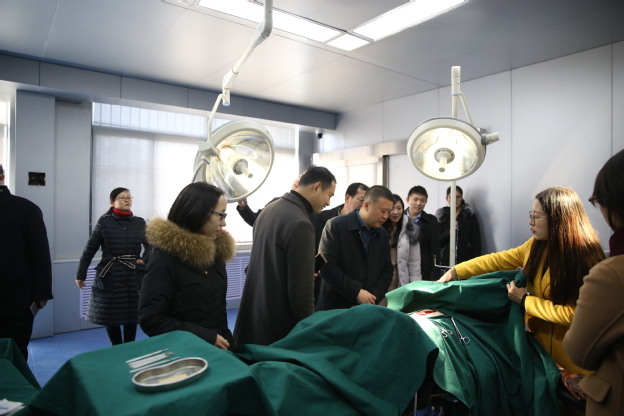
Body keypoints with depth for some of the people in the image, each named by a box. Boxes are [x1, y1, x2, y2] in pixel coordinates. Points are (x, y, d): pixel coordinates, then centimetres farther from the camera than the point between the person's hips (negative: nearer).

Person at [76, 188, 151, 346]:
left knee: (132, 315, 7)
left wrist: (144, 260, -4)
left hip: (133, 277, 2)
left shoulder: (140, 222, 5)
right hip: (109, 277, -1)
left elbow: (149, 246, 15)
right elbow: (89, 250, 3)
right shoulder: (104, 222, -2)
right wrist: (80, 275, 6)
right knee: (110, 315, 7)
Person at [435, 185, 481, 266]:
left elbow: (476, 242, 4)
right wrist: (449, 232, -13)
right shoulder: (441, 217, 8)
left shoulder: (470, 217, 8)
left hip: (465, 262, 0)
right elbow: (437, 242, 3)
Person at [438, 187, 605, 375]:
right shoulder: (536, 245, -3)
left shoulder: (586, 260, -22)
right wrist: (455, 272, -4)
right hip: (538, 341, 6)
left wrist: (525, 300, -18)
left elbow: (573, 314, -23)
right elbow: (497, 260, 0)